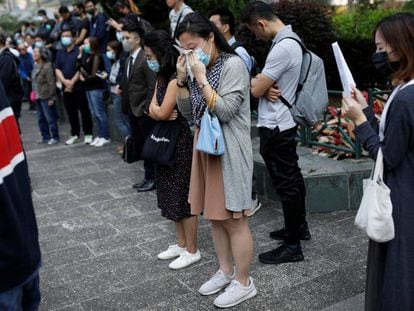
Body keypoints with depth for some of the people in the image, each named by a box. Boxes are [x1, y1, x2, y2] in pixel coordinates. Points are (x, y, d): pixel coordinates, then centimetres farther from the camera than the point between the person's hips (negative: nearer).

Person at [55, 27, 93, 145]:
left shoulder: (79, 51, -5)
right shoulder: (60, 53, 14)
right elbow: (57, 69, 7)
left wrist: (72, 82, -14)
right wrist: (64, 81, -10)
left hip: (79, 87, -6)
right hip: (66, 88, 6)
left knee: (84, 111, 0)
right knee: (71, 112, 10)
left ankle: (88, 134, 9)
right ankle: (75, 135, 19)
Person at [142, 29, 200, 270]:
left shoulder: (176, 78, -19)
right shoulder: (163, 77, 11)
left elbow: (162, 113, -22)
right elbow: (153, 110, 6)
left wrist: (158, 110, 0)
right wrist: (160, 112, -15)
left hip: (182, 142, -9)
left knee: (184, 196, 0)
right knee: (172, 194, 15)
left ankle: (192, 250, 13)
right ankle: (182, 244, 29)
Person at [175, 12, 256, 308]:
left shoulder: (233, 65, -13)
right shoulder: (199, 68, 10)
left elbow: (225, 111, -21)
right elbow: (188, 112, 10)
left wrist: (201, 78, -19)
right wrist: (182, 79, -2)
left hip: (229, 150, -8)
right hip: (205, 146, 8)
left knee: (234, 220, 0)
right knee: (215, 216, 15)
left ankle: (243, 283, 14)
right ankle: (226, 271, 31)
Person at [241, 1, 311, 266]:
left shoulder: (282, 48, -23)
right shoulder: (292, 40, 9)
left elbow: (255, 90, -19)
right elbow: (268, 81, 13)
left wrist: (259, 84, 2)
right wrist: (266, 86, -9)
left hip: (275, 127, -10)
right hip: (285, 122, 10)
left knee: (285, 184, -1)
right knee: (293, 177, 20)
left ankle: (293, 245, 11)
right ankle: (299, 226, 36)